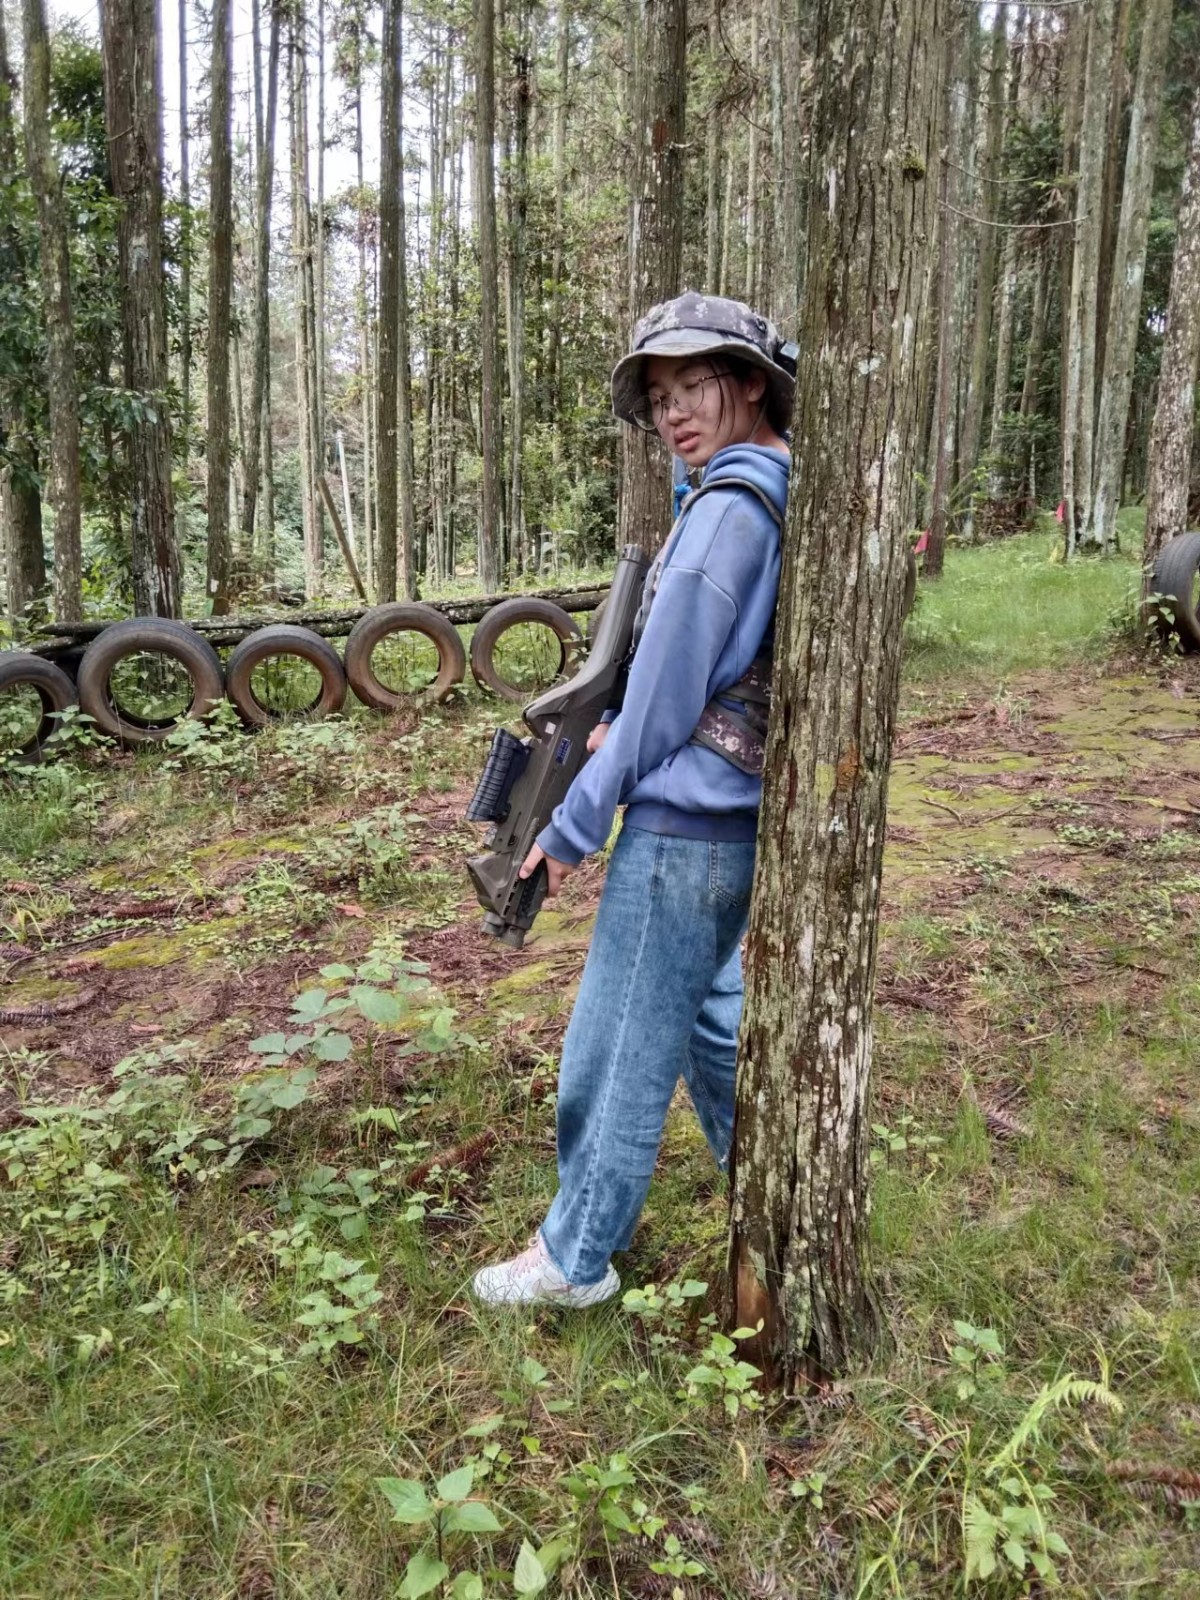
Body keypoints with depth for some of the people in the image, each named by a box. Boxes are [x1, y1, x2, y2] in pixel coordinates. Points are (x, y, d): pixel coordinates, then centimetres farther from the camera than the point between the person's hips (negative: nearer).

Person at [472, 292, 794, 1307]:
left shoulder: (728, 510, -19)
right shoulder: (793, 499, 10)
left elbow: (665, 692, -18)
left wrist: (573, 828, -9)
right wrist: (624, 723, 9)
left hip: (684, 826, -10)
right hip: (737, 815, 10)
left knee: (621, 1042, 3)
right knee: (706, 1008, 24)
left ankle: (576, 1257, 20)